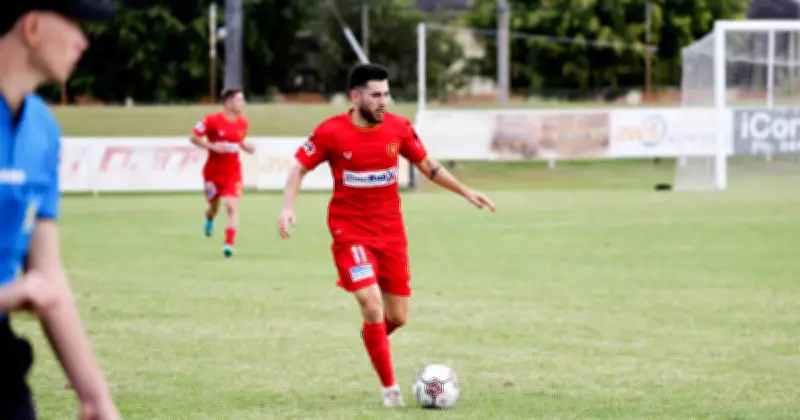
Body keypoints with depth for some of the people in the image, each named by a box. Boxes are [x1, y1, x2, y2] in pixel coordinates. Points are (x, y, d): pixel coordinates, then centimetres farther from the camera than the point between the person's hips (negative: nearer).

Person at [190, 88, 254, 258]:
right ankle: (209, 219, 53)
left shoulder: (243, 123, 2)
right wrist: (213, 146, -21)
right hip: (213, 171, -2)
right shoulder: (212, 120, -14)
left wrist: (246, 147, -3)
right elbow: (194, 137, -9)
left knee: (232, 206, -14)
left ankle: (229, 244, -16)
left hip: (233, 172, 2)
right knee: (213, 206, 14)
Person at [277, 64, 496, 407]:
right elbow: (299, 170, -3)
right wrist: (288, 208, -18)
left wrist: (465, 192, 6)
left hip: (391, 231, 4)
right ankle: (389, 386, -5)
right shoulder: (331, 132, -12)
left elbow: (427, 165, 11)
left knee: (398, 317, 5)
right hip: (351, 231, -4)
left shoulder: (399, 128, -3)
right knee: (372, 305, -19)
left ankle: (371, 335, 41)